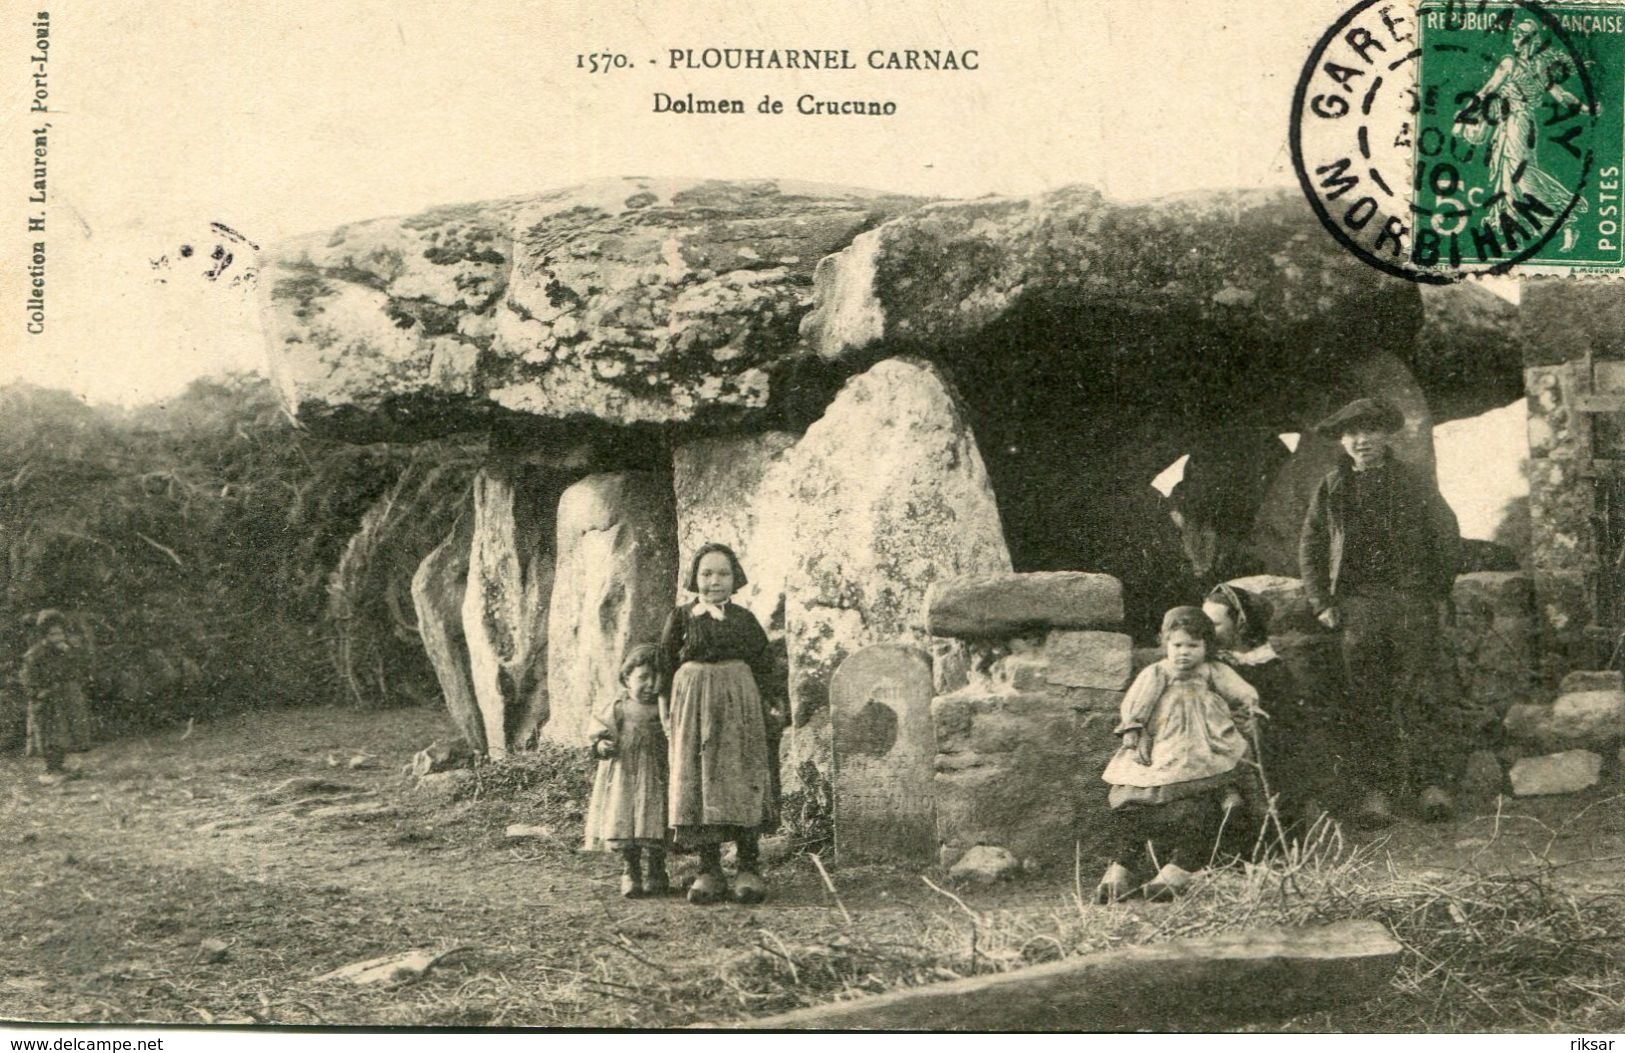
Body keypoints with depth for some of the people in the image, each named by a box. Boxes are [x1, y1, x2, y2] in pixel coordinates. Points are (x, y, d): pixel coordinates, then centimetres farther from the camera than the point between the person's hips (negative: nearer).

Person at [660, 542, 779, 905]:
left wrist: (766, 709, 2)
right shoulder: (680, 619, 6)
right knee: (696, 783, -2)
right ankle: (709, 871, 4)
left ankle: (749, 868, 2)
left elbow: (765, 667, 11)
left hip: (739, 705, 0)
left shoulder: (745, 620, 8)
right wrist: (667, 715, -1)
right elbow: (665, 670, 5)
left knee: (741, 782, -3)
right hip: (692, 706, 0)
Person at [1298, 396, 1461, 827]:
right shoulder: (1331, 488, 11)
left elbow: (1447, 534, 10)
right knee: (1367, 702, -1)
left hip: (1411, 598, -1)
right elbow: (1310, 547, 16)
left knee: (1420, 694, -4)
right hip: (1355, 605, 1)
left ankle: (1431, 783, 1)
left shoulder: (1411, 482, 8)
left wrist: (1439, 590, 4)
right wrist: (1322, 602, 8)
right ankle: (1374, 789, 2)